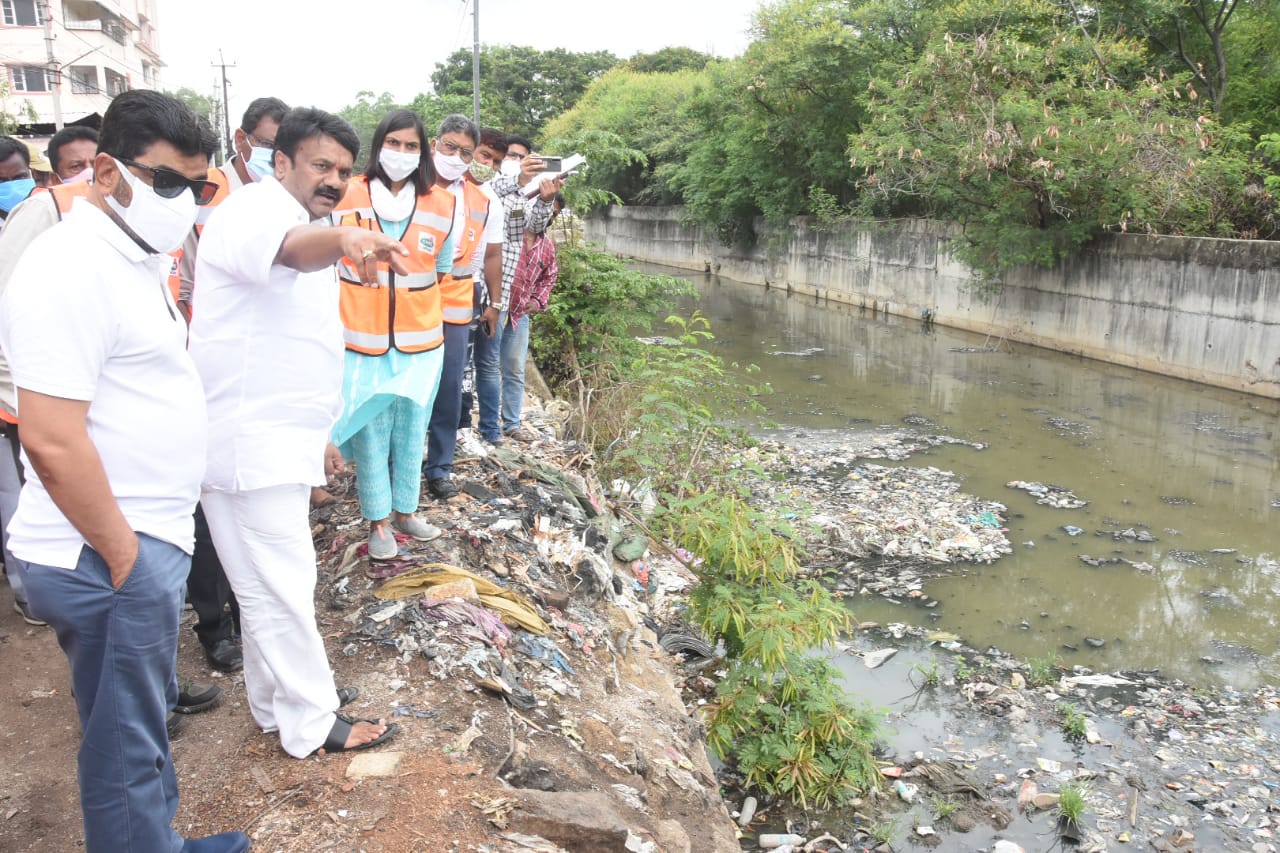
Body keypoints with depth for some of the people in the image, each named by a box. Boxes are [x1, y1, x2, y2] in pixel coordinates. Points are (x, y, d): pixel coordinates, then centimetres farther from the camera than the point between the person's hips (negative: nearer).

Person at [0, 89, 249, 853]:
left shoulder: (134, 257, 12)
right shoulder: (72, 267, -19)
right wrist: (124, 557, -16)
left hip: (150, 536, 10)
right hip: (108, 559, -10)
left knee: (147, 719, 23)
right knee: (127, 747, 6)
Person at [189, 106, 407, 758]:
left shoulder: (298, 227, 20)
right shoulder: (256, 210, -13)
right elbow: (292, 246, -41)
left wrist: (317, 433, 28)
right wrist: (343, 237, -63)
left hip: (276, 441, 11)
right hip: (249, 443, -11)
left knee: (275, 584, 21)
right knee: (282, 589, 0)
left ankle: (278, 701, 38)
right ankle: (312, 723, 15)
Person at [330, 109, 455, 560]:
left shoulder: (441, 205, 0)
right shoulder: (347, 198, -6)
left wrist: (408, 301, 8)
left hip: (420, 341, 2)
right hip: (363, 341, -2)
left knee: (411, 430, 13)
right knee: (370, 432, 4)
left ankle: (404, 510, 31)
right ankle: (378, 520, 20)